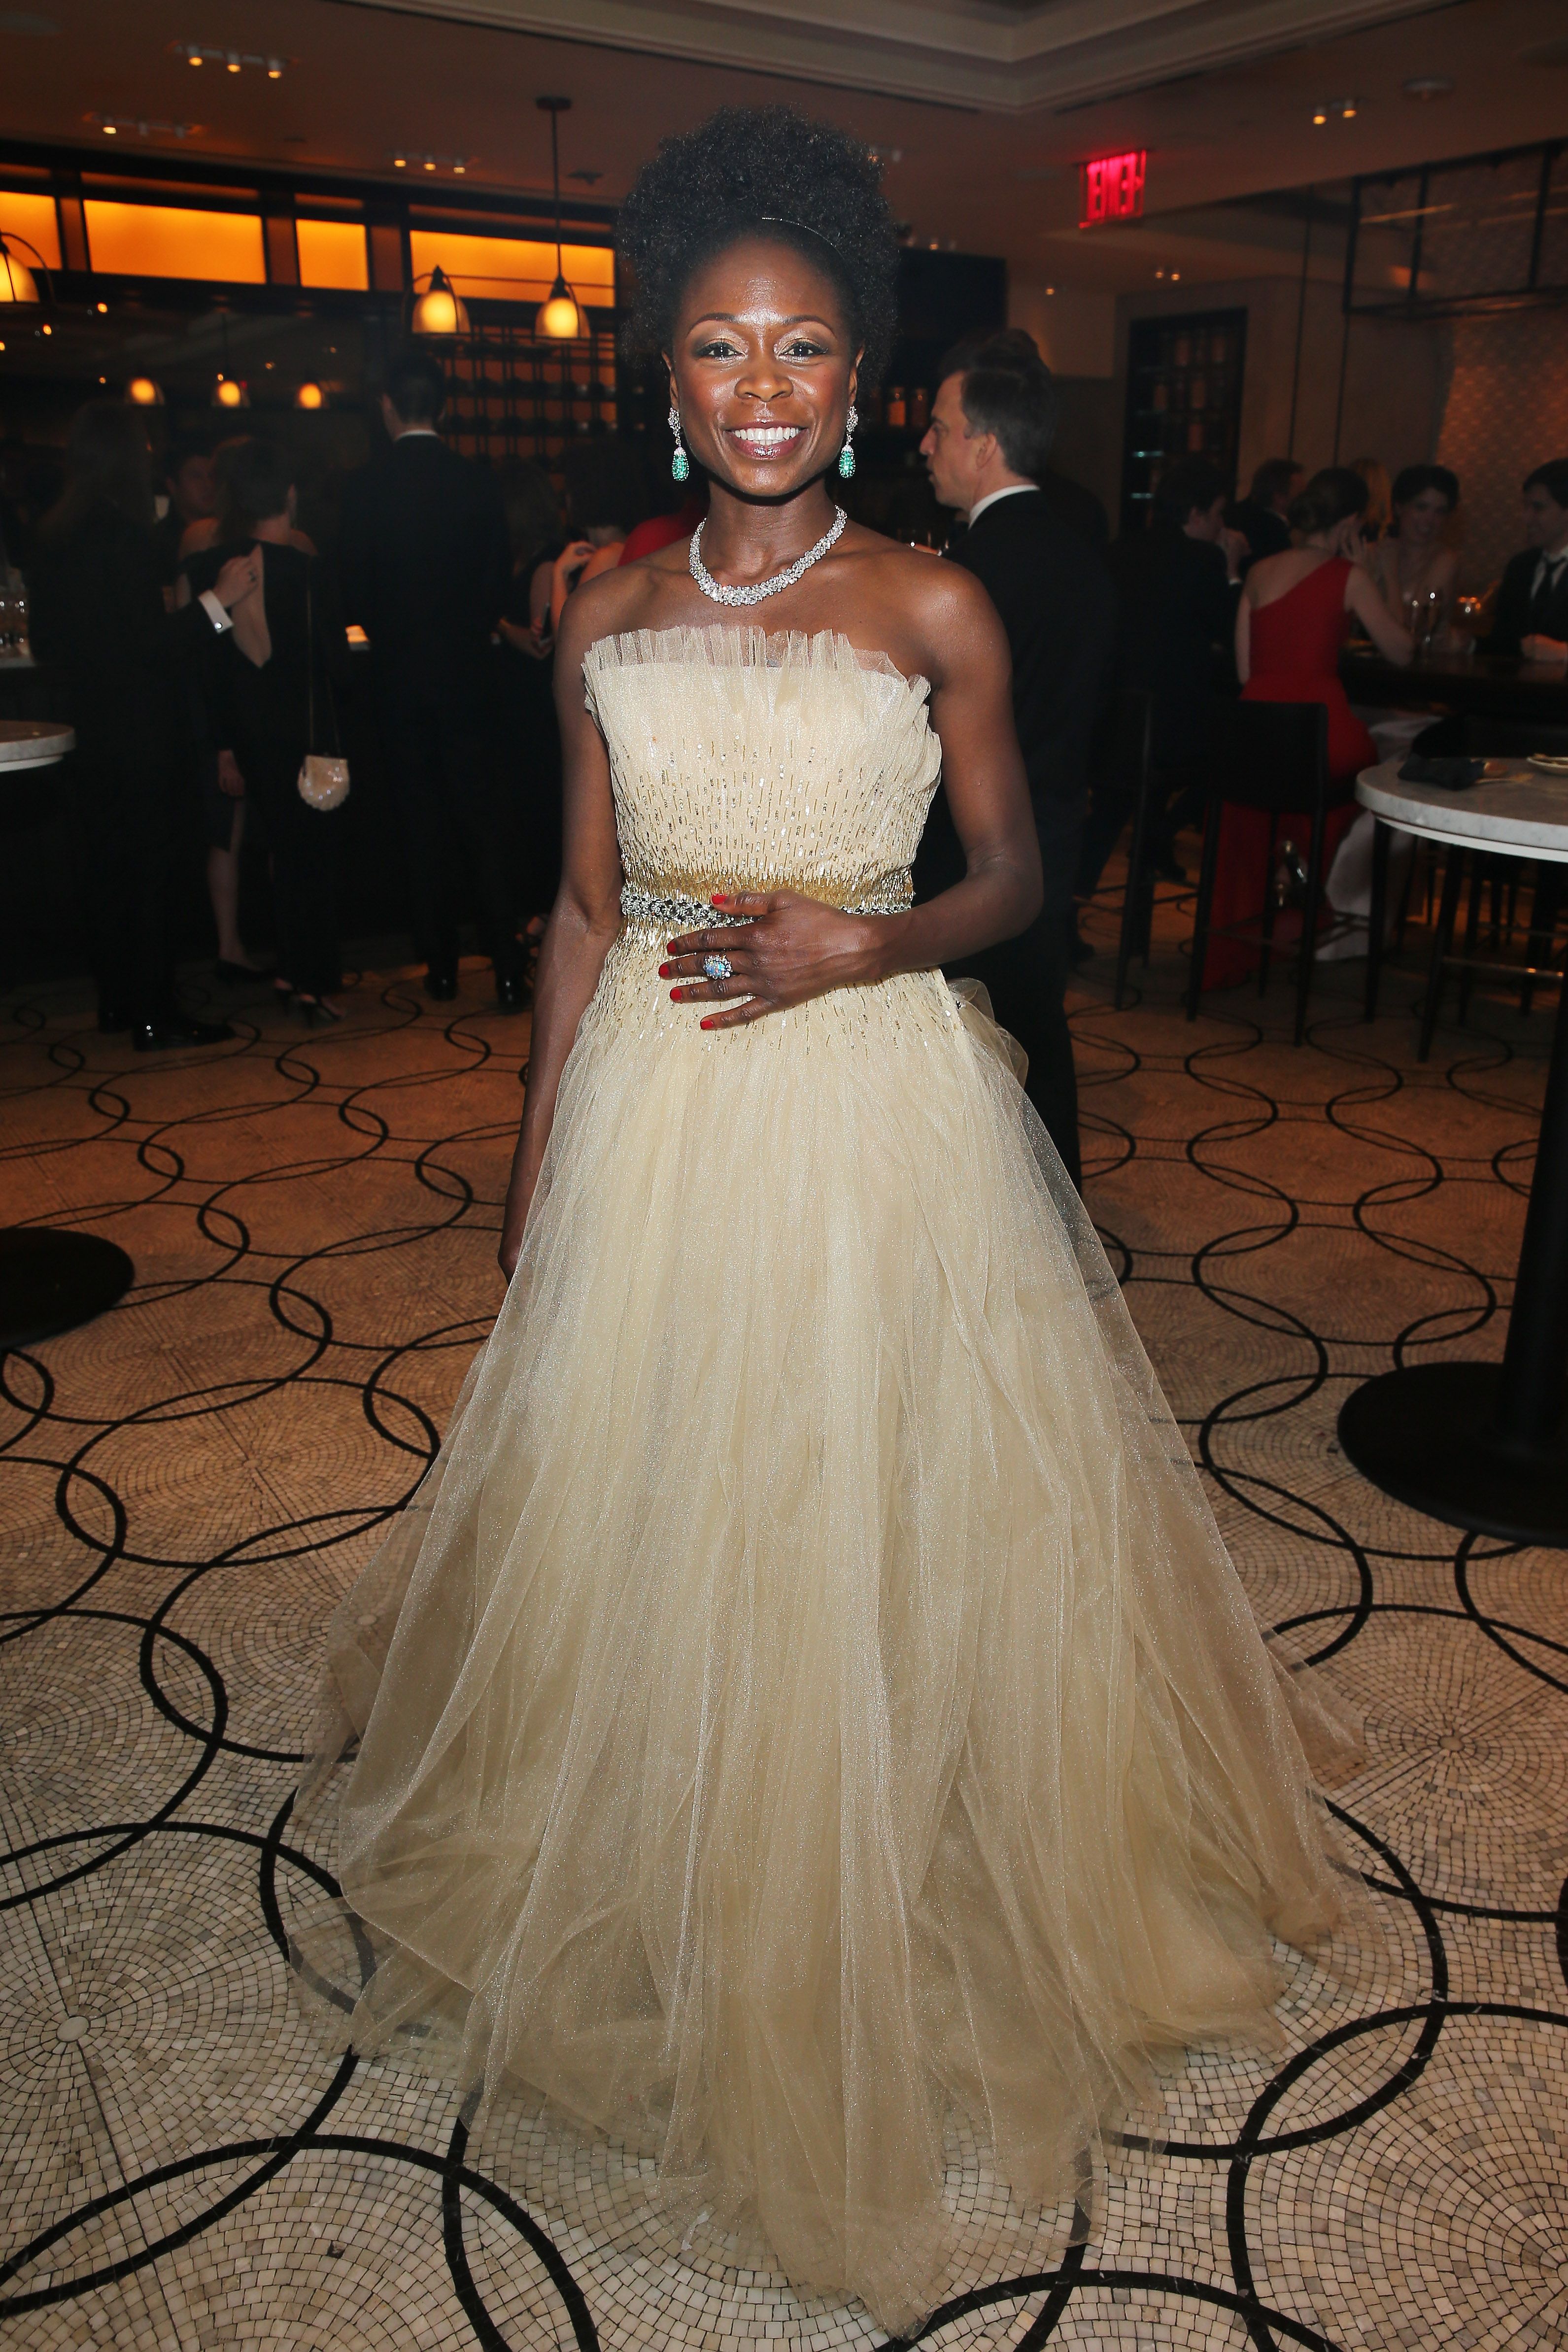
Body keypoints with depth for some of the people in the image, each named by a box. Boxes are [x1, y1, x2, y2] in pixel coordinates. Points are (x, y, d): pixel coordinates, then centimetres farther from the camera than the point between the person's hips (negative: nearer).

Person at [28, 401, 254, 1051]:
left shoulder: (54, 536, 8)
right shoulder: (123, 533, -16)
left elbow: (48, 641, 14)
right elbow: (146, 640, -20)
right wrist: (217, 600, -18)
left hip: (94, 725, 8)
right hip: (141, 732, -8)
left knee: (104, 865, 14)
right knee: (151, 869, -3)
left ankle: (115, 999, 23)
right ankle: (154, 1015, 1)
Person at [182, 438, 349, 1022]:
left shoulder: (205, 569, -3)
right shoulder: (306, 569, -16)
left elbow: (206, 663, -1)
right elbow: (335, 659, -11)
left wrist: (223, 747, 4)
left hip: (248, 735, 4)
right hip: (307, 735, -4)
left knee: (287, 850, 18)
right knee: (315, 856, 6)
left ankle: (292, 972, 24)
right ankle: (313, 983, 8)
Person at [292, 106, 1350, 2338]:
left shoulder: (936, 609, -2)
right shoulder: (608, 615, 6)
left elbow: (1016, 874, 4)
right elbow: (585, 904, 8)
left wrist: (870, 944, -17)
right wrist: (539, 1157, 8)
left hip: (881, 1110, -3)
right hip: (654, 1118, 3)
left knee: (880, 1519, 7)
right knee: (644, 1523, 14)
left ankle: (886, 1921, 35)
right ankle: (662, 1912, 42)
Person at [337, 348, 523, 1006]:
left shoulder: (364, 487, -7)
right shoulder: (478, 481, -3)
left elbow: (353, 590, -5)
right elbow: (500, 578, 1)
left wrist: (389, 633, 14)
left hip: (400, 675, -1)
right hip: (466, 671, 1)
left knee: (422, 821, 8)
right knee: (482, 818, 3)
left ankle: (440, 968, 13)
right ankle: (507, 969, -4)